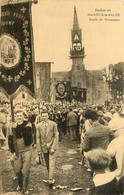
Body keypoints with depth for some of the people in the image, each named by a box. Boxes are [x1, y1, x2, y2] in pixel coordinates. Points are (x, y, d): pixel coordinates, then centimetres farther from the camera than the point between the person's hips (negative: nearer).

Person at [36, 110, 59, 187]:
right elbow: (38, 138, 4)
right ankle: (51, 178, 22)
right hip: (44, 147, 2)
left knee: (52, 163, -10)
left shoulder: (53, 124, -5)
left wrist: (53, 148, -11)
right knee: (47, 164, 10)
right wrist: (39, 150, 1)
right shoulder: (39, 126, 0)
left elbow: (56, 136, -4)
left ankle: (50, 179, -10)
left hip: (52, 147, -2)